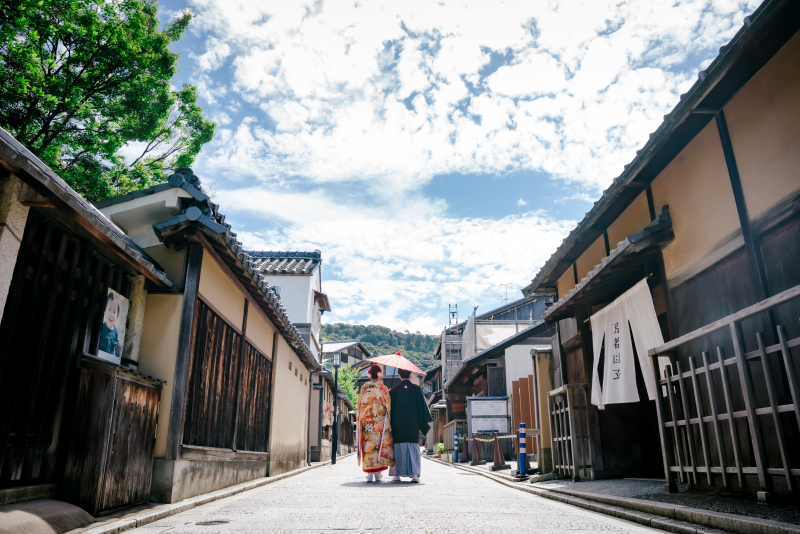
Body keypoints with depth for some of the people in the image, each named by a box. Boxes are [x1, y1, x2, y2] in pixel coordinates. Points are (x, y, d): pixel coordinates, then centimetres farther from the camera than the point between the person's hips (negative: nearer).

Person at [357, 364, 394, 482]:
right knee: (379, 445, 3)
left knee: (368, 445, 5)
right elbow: (388, 405, -4)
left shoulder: (364, 388, 3)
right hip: (380, 422, -2)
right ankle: (378, 474, 3)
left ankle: (369, 474, 5)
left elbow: (360, 406, 8)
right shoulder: (382, 388, -5)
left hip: (366, 422, 3)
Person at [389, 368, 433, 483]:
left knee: (399, 448, 6)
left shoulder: (394, 390, 0)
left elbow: (391, 408, 3)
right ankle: (414, 474, -1)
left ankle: (398, 474, 5)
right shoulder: (417, 389, -1)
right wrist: (426, 422, 8)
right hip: (413, 424, 0)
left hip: (398, 424, 0)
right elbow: (422, 406, 0)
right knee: (413, 448, 4)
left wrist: (390, 426, 9)